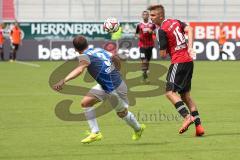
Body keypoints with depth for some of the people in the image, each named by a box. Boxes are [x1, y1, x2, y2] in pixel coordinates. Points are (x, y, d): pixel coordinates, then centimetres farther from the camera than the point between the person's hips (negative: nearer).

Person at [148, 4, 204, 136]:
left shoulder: (162, 30, -10)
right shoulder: (175, 22, 13)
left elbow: (163, 54, -9)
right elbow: (189, 29, -2)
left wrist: (162, 51, 14)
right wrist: (190, 47, -8)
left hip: (178, 62, -8)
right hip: (189, 61, 8)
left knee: (170, 92, -11)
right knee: (185, 94, 12)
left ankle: (187, 116, -27)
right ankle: (198, 125, 7)